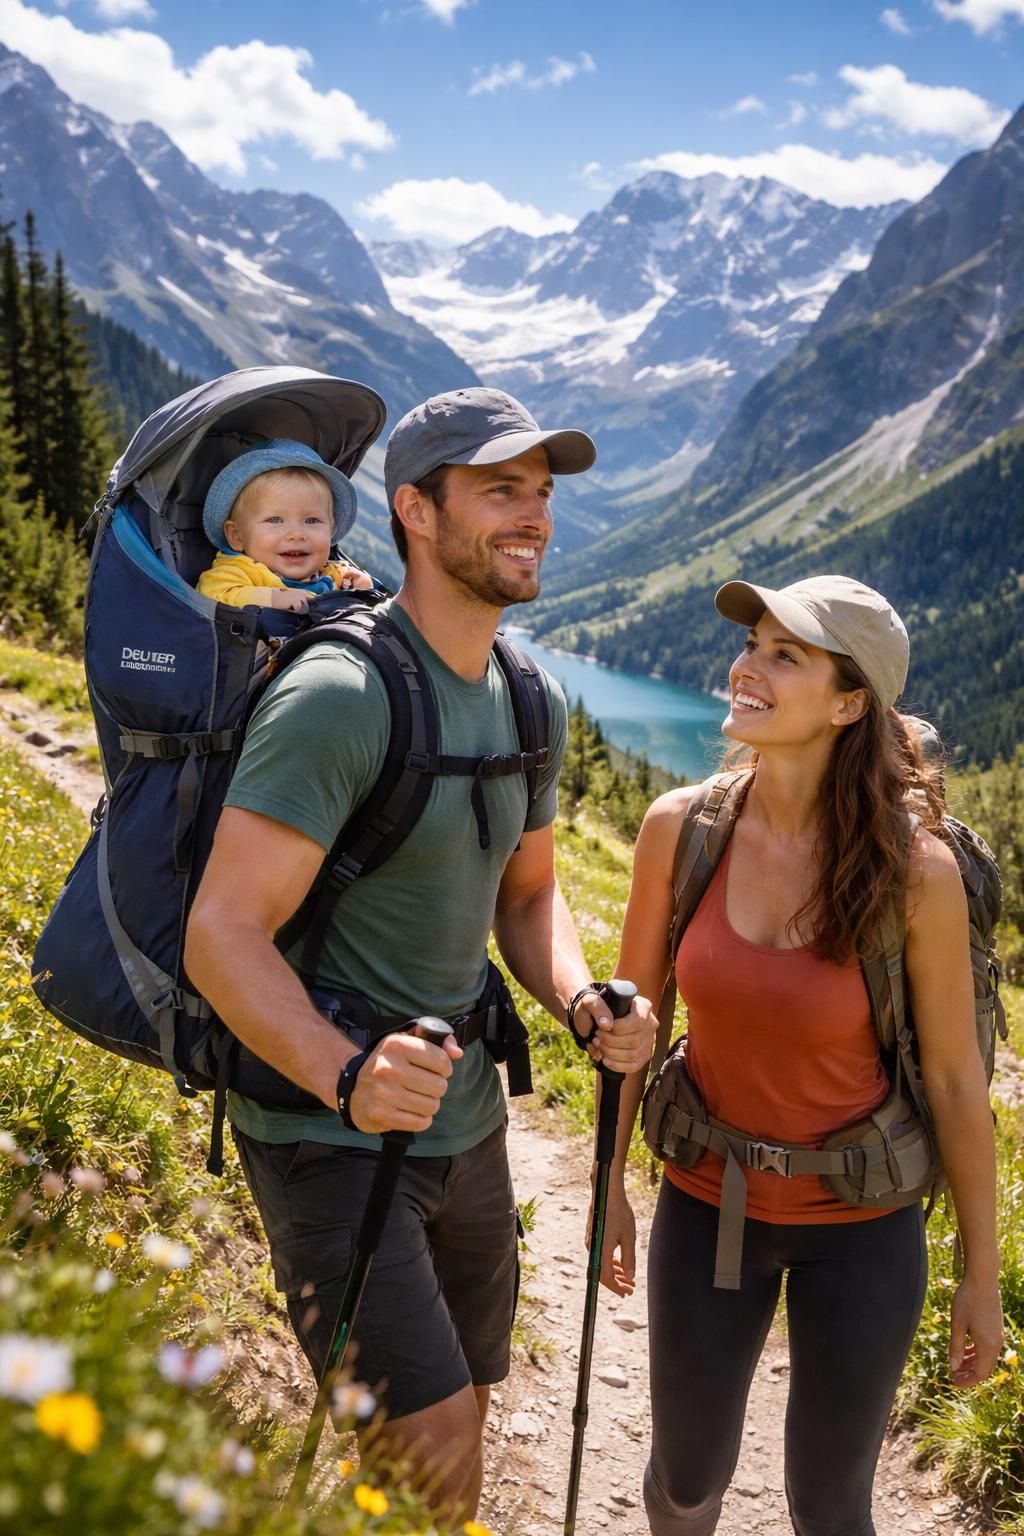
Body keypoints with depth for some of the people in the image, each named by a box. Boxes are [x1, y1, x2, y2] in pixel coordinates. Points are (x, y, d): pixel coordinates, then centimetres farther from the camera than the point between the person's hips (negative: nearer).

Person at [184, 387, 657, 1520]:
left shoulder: (534, 704, 4)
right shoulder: (336, 697, -21)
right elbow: (221, 936, -24)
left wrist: (584, 1005, -7)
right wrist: (344, 1075, -39)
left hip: (467, 1123, 8)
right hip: (329, 1133, -7)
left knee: (456, 1421, 20)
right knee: (434, 1461, -11)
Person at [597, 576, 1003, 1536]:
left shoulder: (914, 869, -22)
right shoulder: (680, 827, -15)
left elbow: (954, 1077, -10)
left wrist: (983, 1272, -1)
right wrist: (610, 1189, 6)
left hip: (859, 1227, -2)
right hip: (708, 1202, 2)